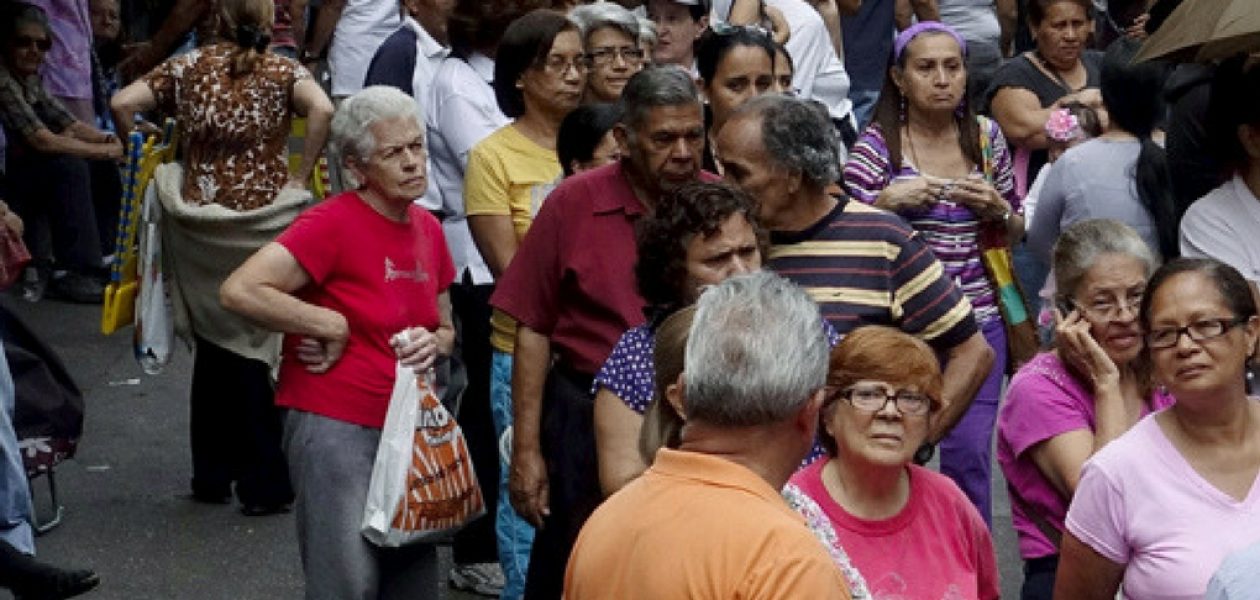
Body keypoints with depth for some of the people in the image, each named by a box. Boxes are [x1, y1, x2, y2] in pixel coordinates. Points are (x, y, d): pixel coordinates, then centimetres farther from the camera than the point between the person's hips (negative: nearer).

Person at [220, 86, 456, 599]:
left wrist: (432, 344, -2)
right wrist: (333, 326, -17)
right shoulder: (332, 223, -14)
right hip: (335, 427, -7)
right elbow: (240, 290, -24)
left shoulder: (427, 228, 8)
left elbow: (446, 329, 22)